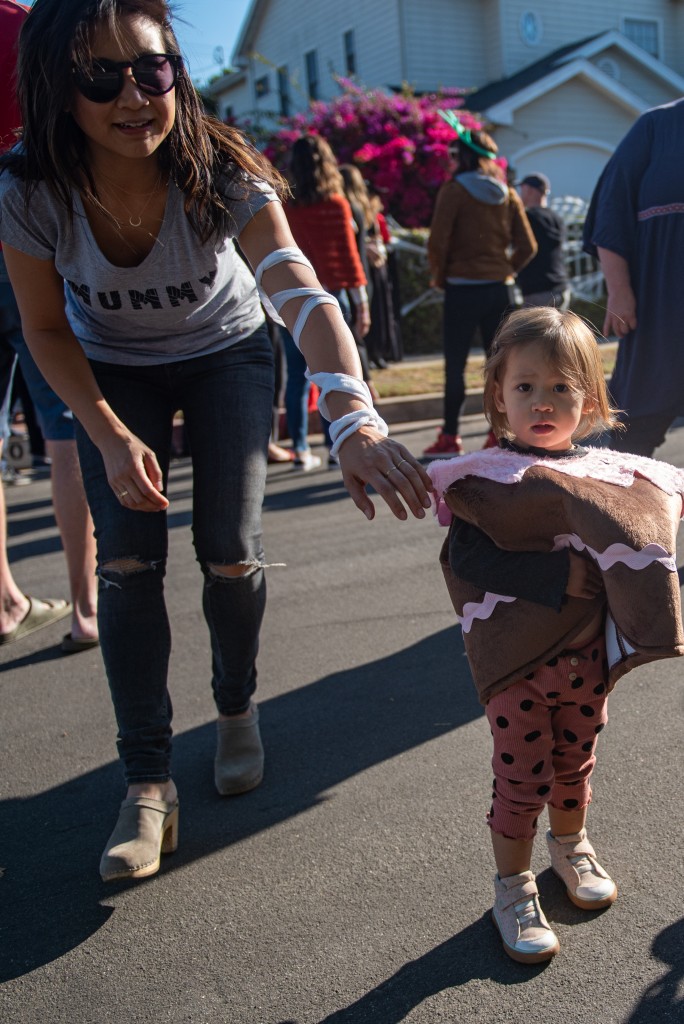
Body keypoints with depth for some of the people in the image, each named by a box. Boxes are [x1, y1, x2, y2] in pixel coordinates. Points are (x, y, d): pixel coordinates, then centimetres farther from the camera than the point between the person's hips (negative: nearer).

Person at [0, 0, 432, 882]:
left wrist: (353, 416, -65)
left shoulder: (220, 174, -31)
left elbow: (302, 295, -47)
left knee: (230, 554, -9)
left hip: (225, 355, 0)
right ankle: (147, 786, -1)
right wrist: (110, 435, -24)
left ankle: (236, 708, 24)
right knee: (127, 562, -13)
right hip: (112, 372, 1)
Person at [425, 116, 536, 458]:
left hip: (462, 288, -5)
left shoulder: (454, 190, -6)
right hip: (499, 288, 5)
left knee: (455, 365, 2)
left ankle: (450, 438, 5)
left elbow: (437, 243, -12)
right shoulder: (508, 195, 9)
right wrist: (506, 271, 16)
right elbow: (527, 246, 6)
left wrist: (439, 277, 3)